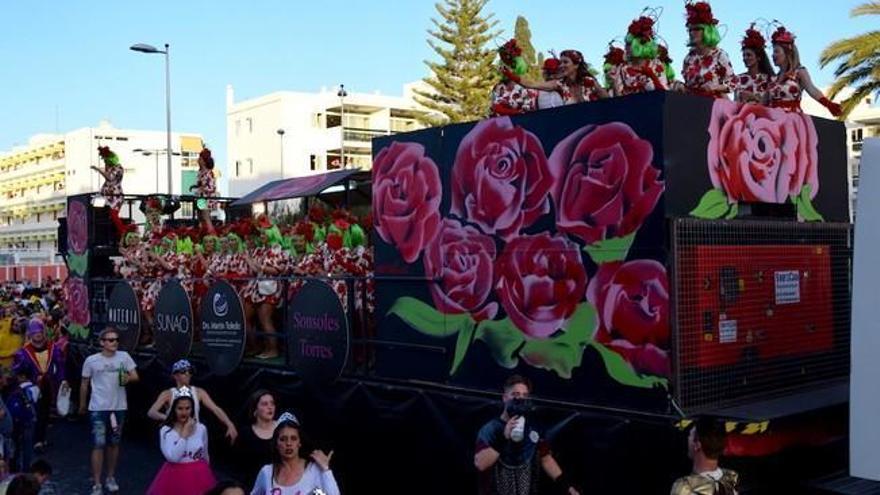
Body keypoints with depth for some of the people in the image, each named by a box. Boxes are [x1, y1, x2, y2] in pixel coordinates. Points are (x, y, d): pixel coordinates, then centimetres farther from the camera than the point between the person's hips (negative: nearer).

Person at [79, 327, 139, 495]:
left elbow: (135, 376, -3)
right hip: (98, 409, -3)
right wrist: (82, 404, 14)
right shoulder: (91, 360, -7)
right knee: (98, 445, -5)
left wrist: (128, 378, -25)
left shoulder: (124, 357, -3)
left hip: (118, 407, 3)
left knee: (114, 443, 16)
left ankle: (111, 478, 31)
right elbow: (84, 384, 5)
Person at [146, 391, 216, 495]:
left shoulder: (201, 429, 0)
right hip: (175, 476, -2)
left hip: (198, 476, 2)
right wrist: (184, 433, -19)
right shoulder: (166, 431, -8)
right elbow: (172, 457, -21)